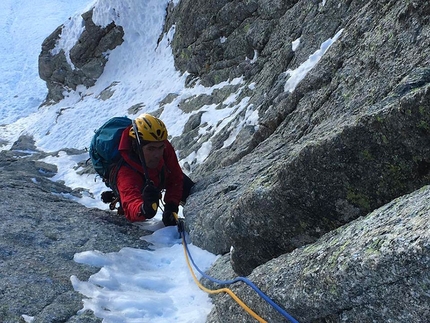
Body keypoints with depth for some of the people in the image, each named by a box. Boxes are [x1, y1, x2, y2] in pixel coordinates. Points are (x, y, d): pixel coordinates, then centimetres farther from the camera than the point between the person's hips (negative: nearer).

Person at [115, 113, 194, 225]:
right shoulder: (126, 174, -53)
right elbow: (131, 208, -68)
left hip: (163, 175, 3)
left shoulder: (166, 148, -41)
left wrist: (171, 207, -37)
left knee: (190, 190, 8)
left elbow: (175, 178, -25)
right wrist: (145, 209, -91)